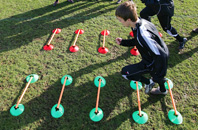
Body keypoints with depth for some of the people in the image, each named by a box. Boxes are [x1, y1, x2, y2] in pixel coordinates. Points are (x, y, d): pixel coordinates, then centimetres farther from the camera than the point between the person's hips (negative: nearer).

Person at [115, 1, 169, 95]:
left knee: (125, 72, -1)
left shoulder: (142, 35, -38)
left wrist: (158, 76, -26)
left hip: (153, 63, -8)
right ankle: (163, 90, 62)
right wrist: (123, 42, 2)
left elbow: (160, 55, -36)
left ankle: (148, 82, 17)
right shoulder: (142, 21, -9)